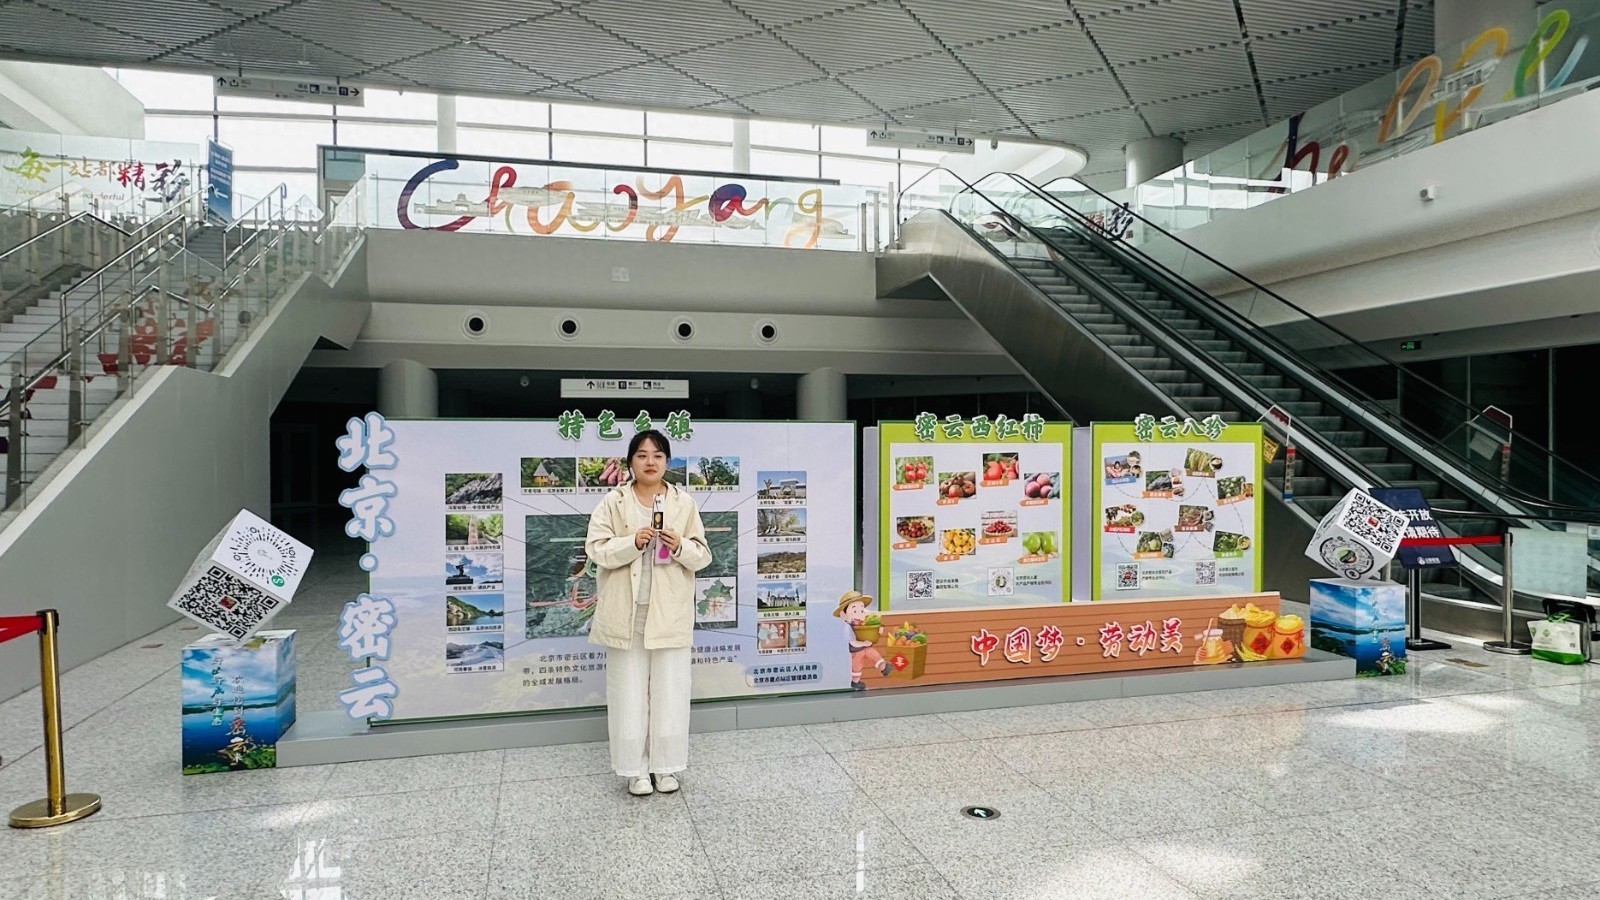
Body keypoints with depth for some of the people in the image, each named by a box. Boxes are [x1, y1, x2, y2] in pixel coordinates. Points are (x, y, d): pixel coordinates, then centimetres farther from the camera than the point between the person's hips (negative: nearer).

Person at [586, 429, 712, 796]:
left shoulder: (684, 503, 4)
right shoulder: (613, 502, 0)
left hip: (669, 613, 1)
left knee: (670, 691, 8)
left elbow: (702, 555, 4)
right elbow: (596, 549, -6)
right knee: (629, 692, 7)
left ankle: (665, 765, 24)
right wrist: (633, 542, -21)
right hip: (626, 612, -1)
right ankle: (636, 768, 21)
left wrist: (681, 547, -17)